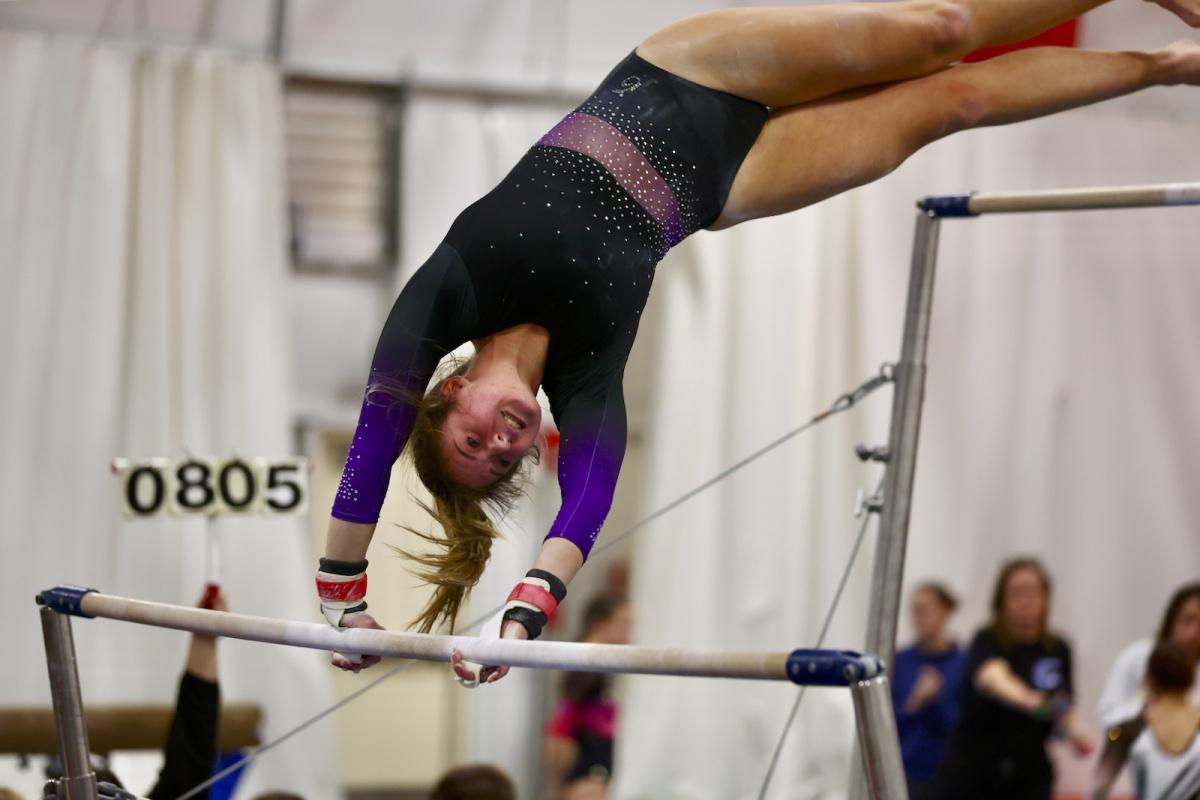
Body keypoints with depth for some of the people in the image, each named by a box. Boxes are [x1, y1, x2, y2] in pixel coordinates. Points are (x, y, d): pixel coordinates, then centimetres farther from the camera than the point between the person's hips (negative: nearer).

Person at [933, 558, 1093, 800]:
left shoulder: (1058, 650, 2)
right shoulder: (987, 642, -12)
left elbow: (1063, 711, 11)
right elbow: (992, 677, -36)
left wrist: (1074, 731, -14)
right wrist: (1027, 699, -59)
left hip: (1029, 776, 3)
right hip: (971, 771, -3)